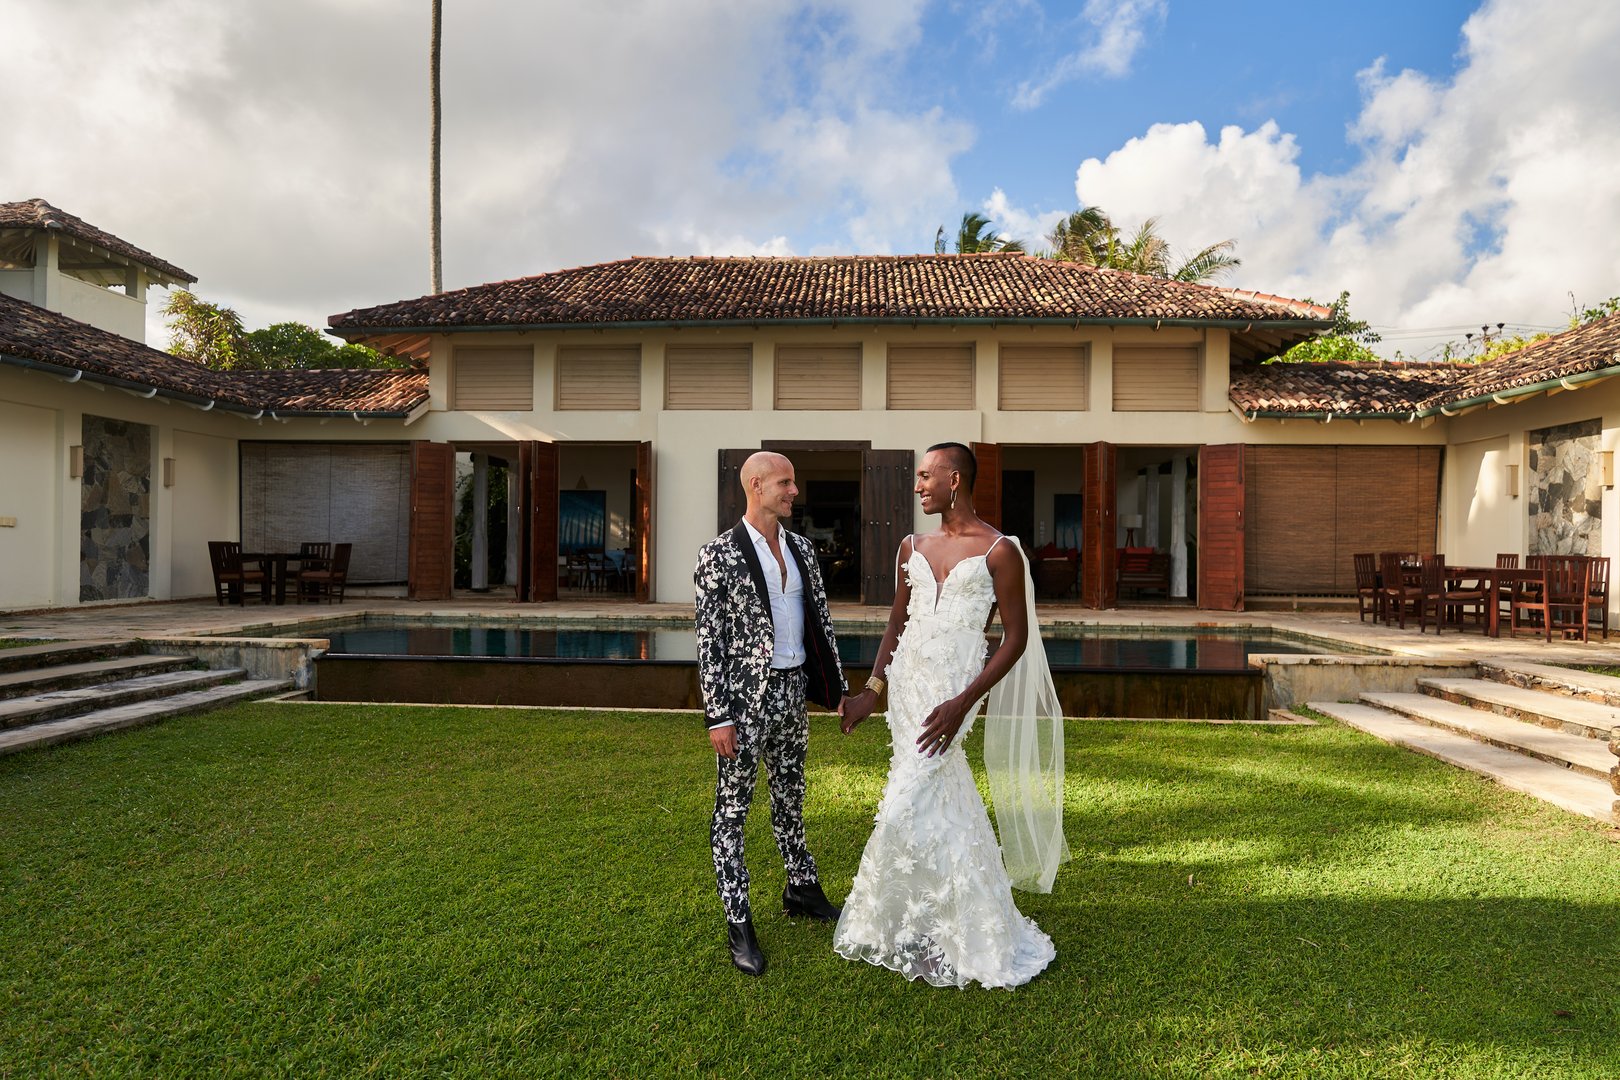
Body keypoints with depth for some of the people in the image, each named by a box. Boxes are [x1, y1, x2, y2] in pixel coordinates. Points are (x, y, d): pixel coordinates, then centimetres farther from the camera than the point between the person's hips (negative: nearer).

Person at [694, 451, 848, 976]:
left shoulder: (801, 548, 7)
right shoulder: (720, 554, -12)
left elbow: (821, 621, 11)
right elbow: (709, 640, -13)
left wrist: (839, 690, 10)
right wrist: (717, 716, -16)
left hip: (792, 690, 6)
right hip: (744, 697, -6)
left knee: (790, 797, 21)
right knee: (732, 811, 5)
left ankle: (801, 888, 39)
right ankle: (739, 926, 16)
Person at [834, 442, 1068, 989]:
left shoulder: (999, 551, -7)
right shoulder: (913, 547, 11)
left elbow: (1016, 637, -8)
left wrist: (962, 703, -15)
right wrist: (871, 692, 7)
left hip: (952, 688, -5)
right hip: (907, 681, 6)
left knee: (911, 809, -6)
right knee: (943, 804, 14)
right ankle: (953, 923, 31)